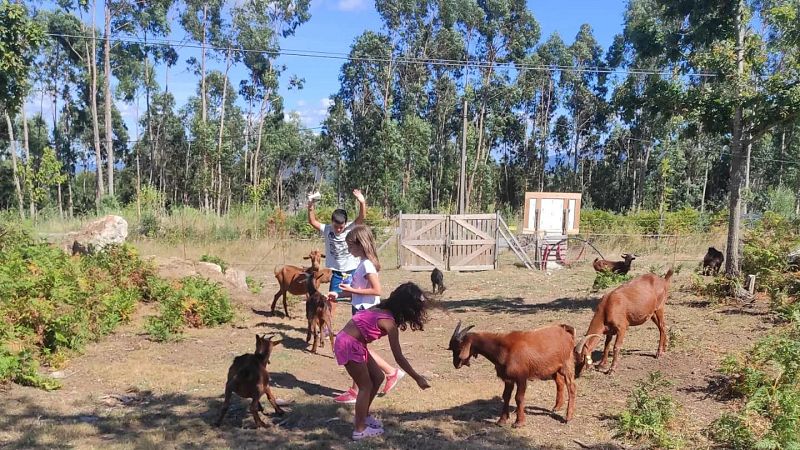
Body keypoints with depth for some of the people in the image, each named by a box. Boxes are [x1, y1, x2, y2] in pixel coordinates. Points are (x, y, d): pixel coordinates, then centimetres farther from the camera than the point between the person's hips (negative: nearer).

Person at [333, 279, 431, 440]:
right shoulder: (389, 322, -23)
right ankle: (359, 429, 12)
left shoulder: (384, 308, 1)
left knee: (378, 377, 13)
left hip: (355, 343, 9)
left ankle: (362, 416, 29)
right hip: (348, 345, -9)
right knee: (366, 386, 1)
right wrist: (418, 378, -14)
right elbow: (399, 357, -20)